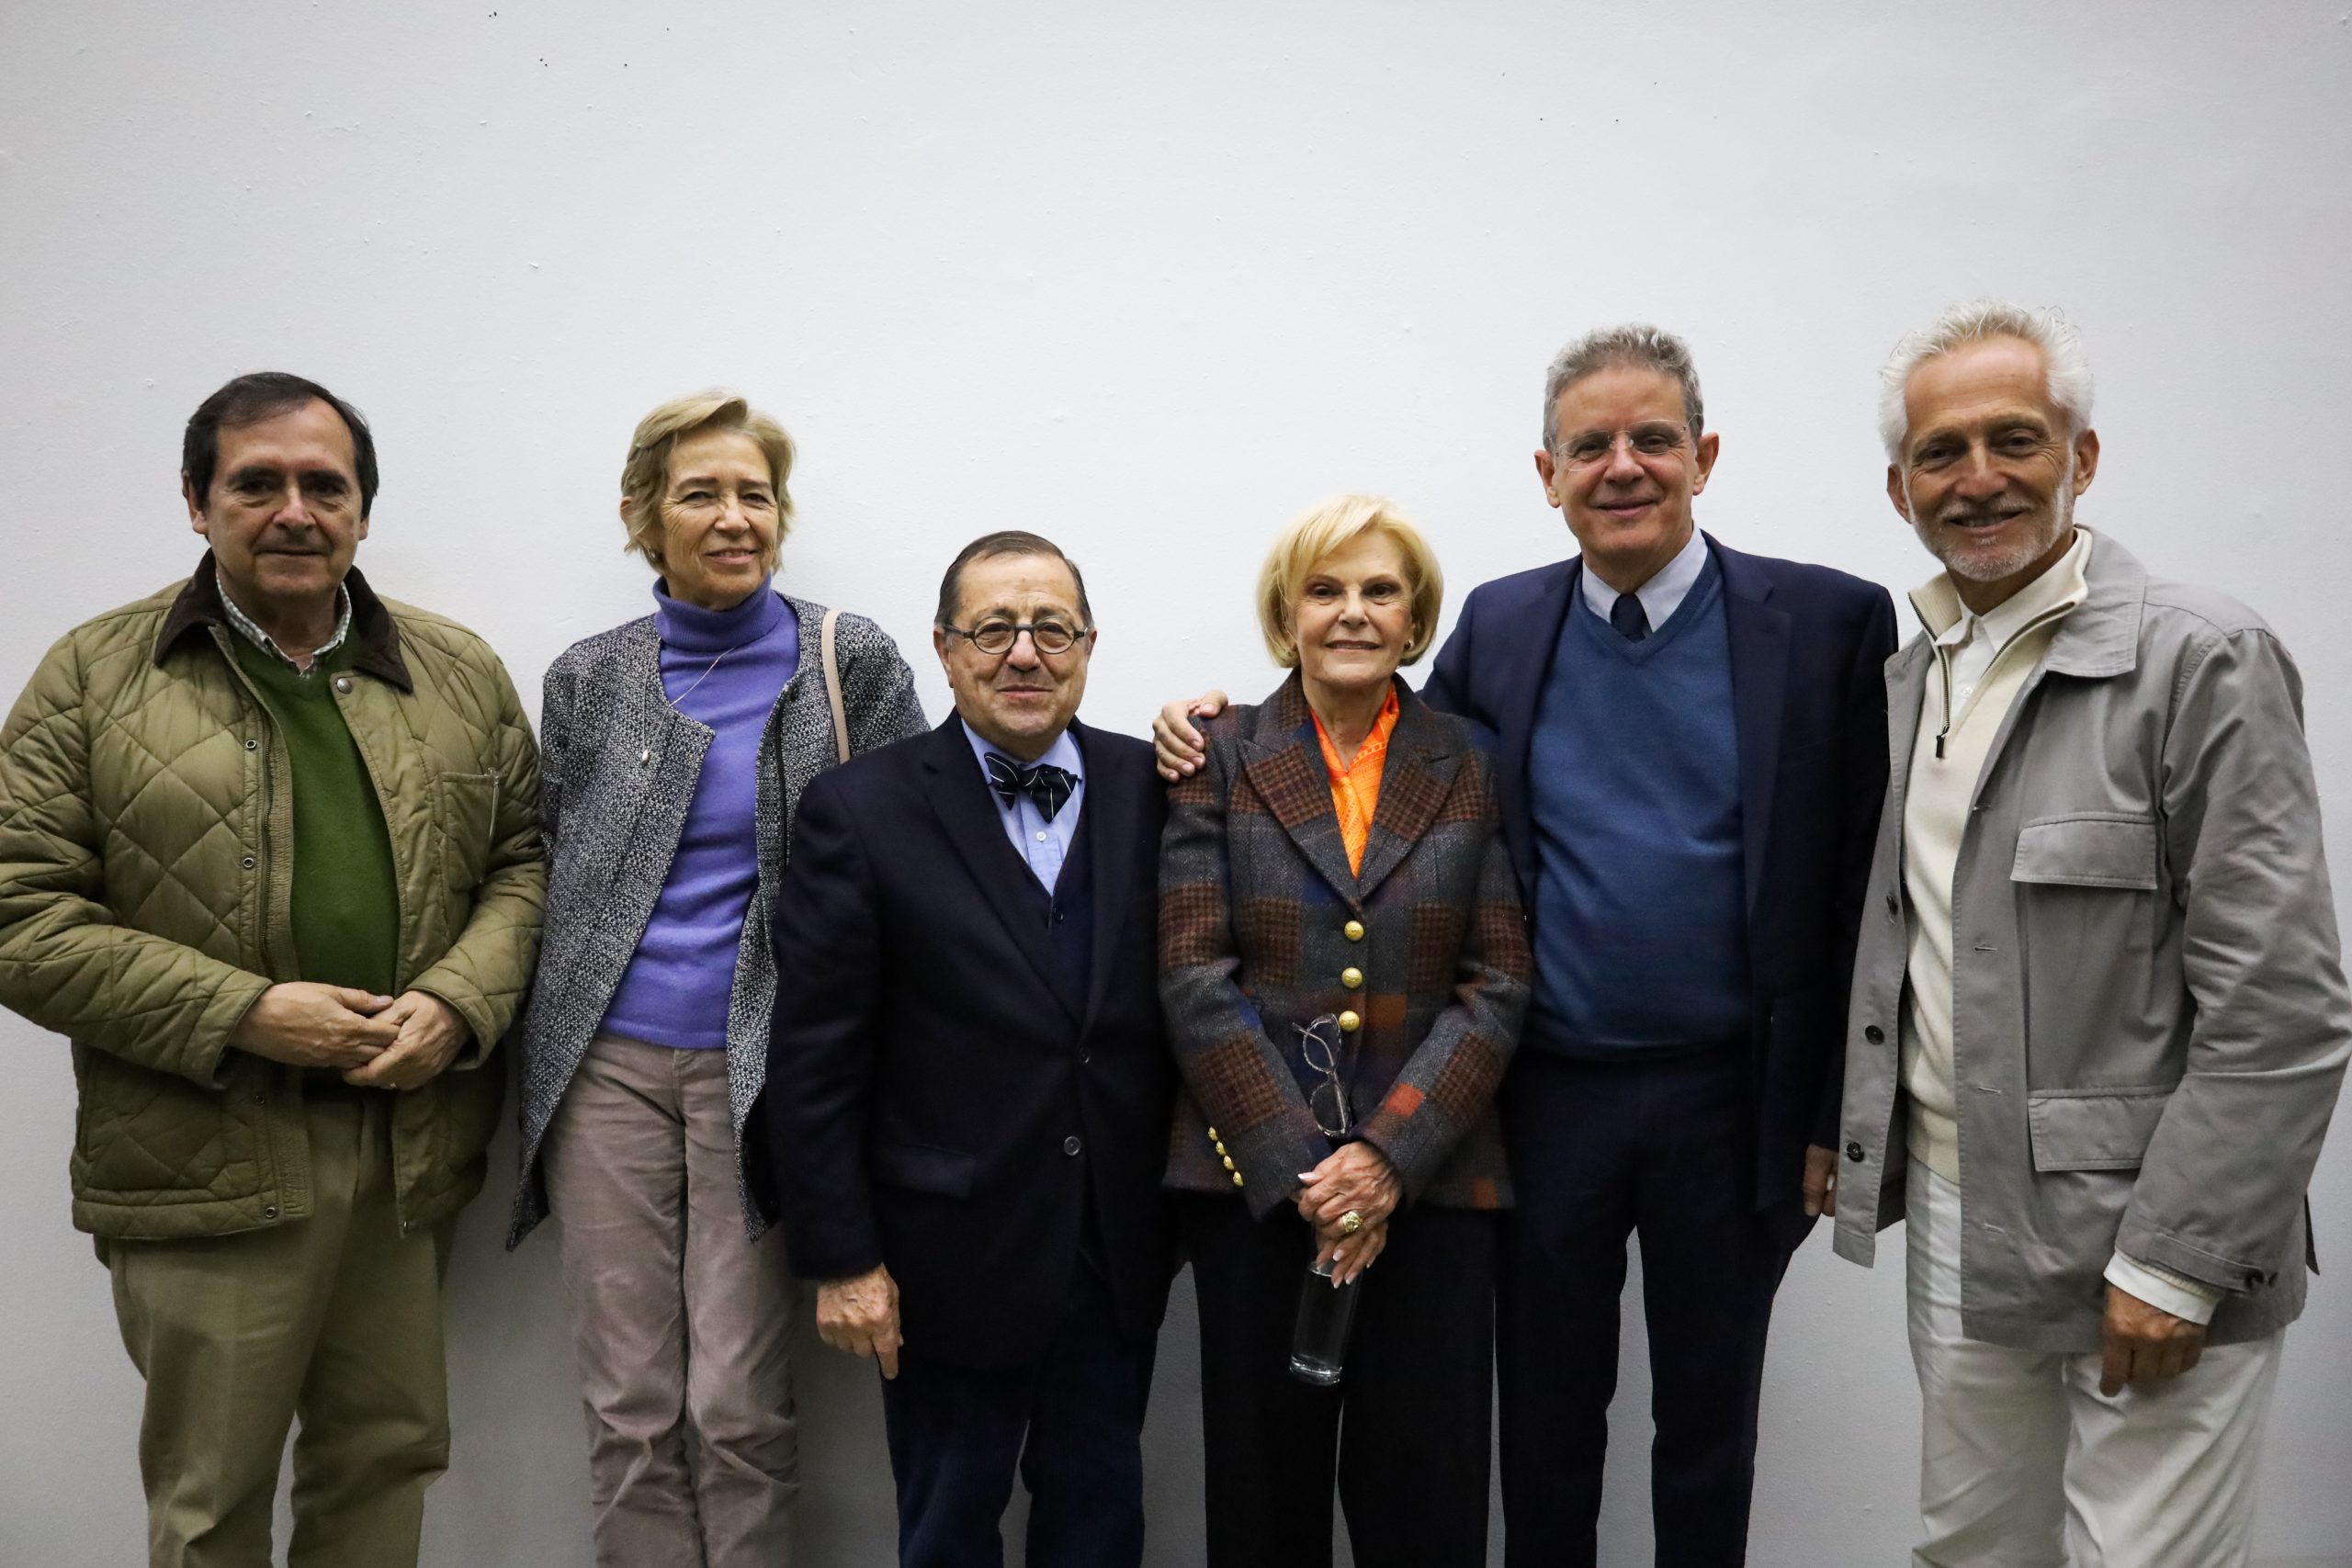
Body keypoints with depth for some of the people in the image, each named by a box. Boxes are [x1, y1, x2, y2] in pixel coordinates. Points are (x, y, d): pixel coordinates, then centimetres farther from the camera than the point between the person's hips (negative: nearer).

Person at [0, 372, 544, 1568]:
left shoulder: (461, 674, 7)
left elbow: (524, 861, 9)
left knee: (390, 1455, 16)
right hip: (203, 1158, -2)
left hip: (412, 1144, 3)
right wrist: (241, 1015, -15)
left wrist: (459, 1002, -9)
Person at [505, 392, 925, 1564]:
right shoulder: (587, 678, 6)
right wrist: (535, 1059, 9)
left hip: (764, 1066, -2)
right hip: (607, 1063, 3)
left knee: (738, 1405, 1)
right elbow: (548, 871, 13)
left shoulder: (852, 662, -1)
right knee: (628, 1404, 8)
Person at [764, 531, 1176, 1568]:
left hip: (1120, 1251, 3)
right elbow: (812, 1061, -8)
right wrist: (840, 1259, -9)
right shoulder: (861, 811, -9)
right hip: (954, 1261, -2)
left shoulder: (1151, 787, 0)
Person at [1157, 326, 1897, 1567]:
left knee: (1708, 1418, 16)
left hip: (1732, 1096, -2)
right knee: (1544, 1413, 16)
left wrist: (1836, 1116, -5)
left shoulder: (1829, 621, -6)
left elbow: (1861, 888, -5)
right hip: (1550, 1093, 2)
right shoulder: (1500, 625, 3)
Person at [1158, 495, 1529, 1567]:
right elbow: (1195, 978, -3)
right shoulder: (1220, 760, 4)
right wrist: (1299, 1167, -10)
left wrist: (1389, 1155, -11)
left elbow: (1498, 985, 0)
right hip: (1255, 1179, 0)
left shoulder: (1469, 767, 6)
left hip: (1429, 1180, 1)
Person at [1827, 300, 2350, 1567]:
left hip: (2139, 1246, -6)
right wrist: (1850, 1144, 10)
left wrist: (2171, 1264, -17)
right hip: (1955, 1234, 6)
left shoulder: (2200, 659, -12)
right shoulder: (1908, 675, 9)